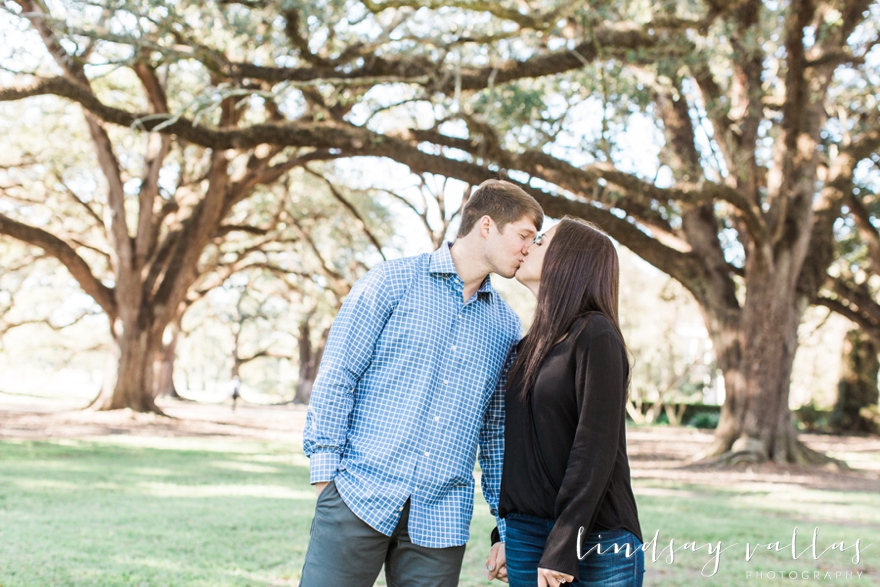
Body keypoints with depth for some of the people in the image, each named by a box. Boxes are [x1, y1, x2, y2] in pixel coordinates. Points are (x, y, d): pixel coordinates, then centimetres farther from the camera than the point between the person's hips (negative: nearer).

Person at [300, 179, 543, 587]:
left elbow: (497, 431, 19)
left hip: (440, 519, 4)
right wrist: (325, 469, -8)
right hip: (360, 494, -4)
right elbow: (336, 376, -1)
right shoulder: (393, 281, 1)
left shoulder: (505, 325, 14)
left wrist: (507, 526, 15)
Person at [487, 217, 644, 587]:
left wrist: (562, 550, -20)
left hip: (595, 542, -7)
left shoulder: (596, 335, -10)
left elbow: (596, 449, -16)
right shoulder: (533, 345, 13)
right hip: (526, 536, 7)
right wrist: (509, 537, 13)